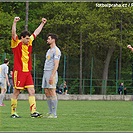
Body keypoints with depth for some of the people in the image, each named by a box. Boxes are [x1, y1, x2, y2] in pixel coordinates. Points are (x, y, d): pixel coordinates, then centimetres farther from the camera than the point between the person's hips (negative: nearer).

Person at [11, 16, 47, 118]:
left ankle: (33, 111, -5)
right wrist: (14, 23, -33)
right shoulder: (16, 43, -4)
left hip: (27, 72, 7)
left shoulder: (29, 43, 14)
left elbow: (36, 33, 25)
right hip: (19, 72, -6)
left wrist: (42, 24, 30)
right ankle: (13, 112, 5)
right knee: (16, 92, -2)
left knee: (32, 91, -2)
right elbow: (14, 34, -20)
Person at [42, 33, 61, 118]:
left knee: (52, 92, -10)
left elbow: (56, 64, -15)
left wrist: (52, 76, -23)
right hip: (45, 72, 9)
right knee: (47, 93, 7)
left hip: (51, 72, -9)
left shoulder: (56, 50, -7)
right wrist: (46, 75, 18)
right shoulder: (49, 51, 22)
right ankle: (50, 112, 10)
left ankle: (54, 113, -11)